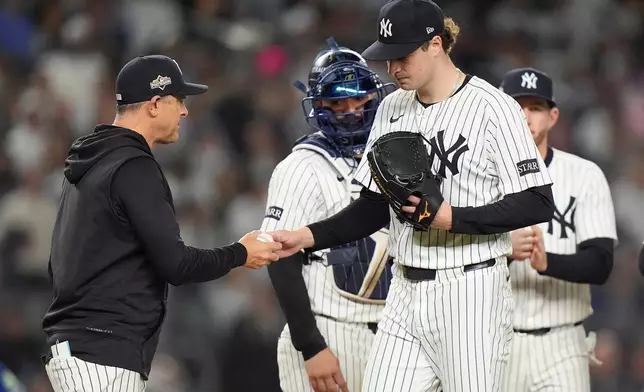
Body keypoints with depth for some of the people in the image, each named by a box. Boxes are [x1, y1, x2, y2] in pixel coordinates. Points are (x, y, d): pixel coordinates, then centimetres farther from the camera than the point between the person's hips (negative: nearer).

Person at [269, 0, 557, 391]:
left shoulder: (493, 107, -10)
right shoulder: (393, 109, 12)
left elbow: (538, 204, -13)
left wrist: (452, 217, -20)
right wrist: (308, 236, 5)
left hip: (470, 297, -6)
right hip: (406, 295, 7)